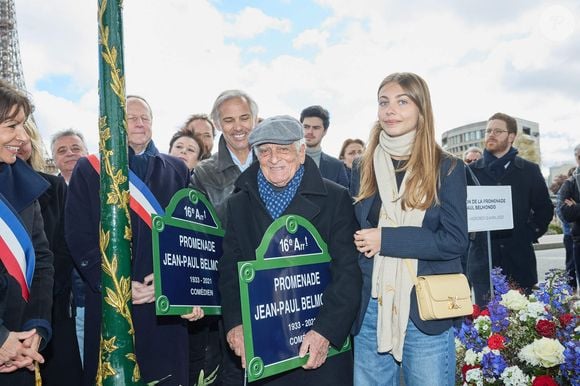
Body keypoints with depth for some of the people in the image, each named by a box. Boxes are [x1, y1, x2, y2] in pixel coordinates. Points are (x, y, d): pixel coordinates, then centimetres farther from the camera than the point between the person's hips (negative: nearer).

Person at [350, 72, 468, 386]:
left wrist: (386, 239, -15)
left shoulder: (446, 168, -1)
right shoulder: (363, 170, 9)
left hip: (426, 312, -3)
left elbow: (455, 240, -9)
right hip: (370, 311, 3)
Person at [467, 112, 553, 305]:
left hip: (519, 258, 1)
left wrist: (531, 234, 2)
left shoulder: (529, 170, 7)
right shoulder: (471, 170, 6)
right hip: (482, 258, -1)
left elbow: (545, 209, 12)